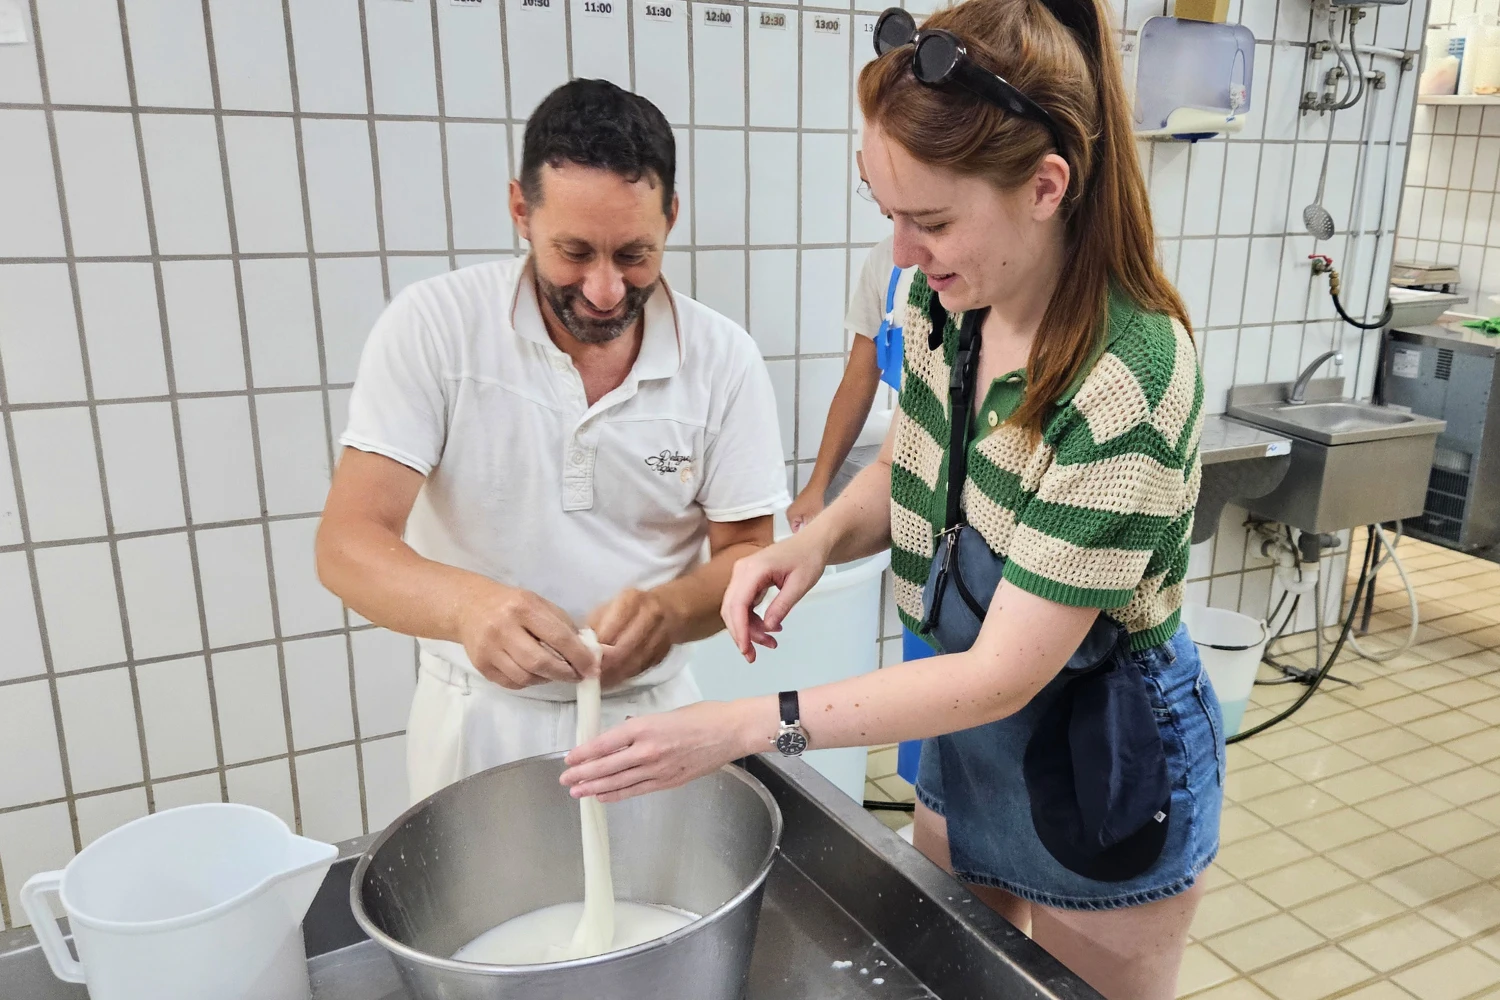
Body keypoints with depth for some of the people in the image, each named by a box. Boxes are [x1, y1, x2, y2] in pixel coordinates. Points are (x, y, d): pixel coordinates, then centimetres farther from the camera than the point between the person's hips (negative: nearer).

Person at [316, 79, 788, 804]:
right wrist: (467, 603, -39)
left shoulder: (723, 359, -9)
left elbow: (749, 553, -5)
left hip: (649, 711, 2)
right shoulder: (434, 325, -13)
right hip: (478, 722, -1)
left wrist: (669, 609, -28)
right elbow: (348, 544, -18)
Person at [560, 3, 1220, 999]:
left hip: (1103, 764, -6)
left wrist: (754, 723, -30)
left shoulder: (1130, 378, -32)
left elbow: (1004, 674, -29)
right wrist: (819, 537, -15)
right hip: (965, 726, 6)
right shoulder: (945, 303, -12)